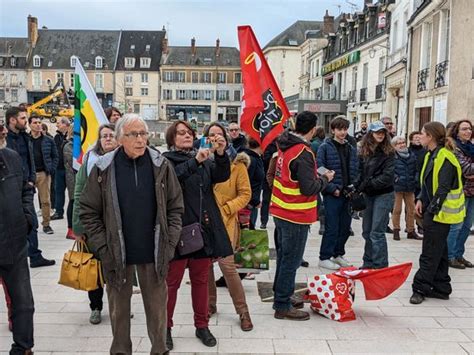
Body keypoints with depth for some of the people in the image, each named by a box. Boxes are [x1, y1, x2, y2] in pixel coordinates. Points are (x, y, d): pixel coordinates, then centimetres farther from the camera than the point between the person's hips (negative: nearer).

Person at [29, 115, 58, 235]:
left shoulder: (48, 140, 6)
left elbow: (55, 156, 9)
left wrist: (51, 169, -2)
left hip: (43, 173, 1)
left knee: (46, 200, 4)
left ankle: (46, 224, 14)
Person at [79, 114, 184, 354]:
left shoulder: (161, 166, -4)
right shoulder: (104, 169, -6)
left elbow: (175, 207, 2)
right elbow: (88, 211, -1)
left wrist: (169, 243, -4)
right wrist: (102, 248, -6)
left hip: (153, 252, 1)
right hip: (116, 253, 0)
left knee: (157, 306, 12)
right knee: (119, 307, 15)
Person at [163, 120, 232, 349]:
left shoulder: (205, 160, 11)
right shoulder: (166, 161, -3)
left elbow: (222, 176, -5)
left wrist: (221, 154, -21)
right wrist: (195, 161, -33)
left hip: (203, 228, 5)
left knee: (201, 280, 14)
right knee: (172, 282, 5)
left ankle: (202, 326, 26)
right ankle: (165, 327, 20)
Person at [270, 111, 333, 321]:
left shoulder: (285, 146, 7)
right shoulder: (303, 153, -21)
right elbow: (309, 188, -23)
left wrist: (315, 175, 12)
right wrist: (325, 179, -6)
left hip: (281, 211, 9)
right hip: (296, 216, -9)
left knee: (284, 256, 19)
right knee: (291, 261, 1)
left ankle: (281, 297, 32)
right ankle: (282, 306, 10)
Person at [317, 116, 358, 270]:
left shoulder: (351, 149, 13)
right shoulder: (325, 147, -5)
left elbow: (355, 171, 16)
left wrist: (353, 187, 1)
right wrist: (332, 188, -14)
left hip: (347, 194, 6)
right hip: (332, 194, -6)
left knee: (345, 227, 12)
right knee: (332, 227, -3)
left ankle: (338, 254, 28)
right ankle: (324, 257, 9)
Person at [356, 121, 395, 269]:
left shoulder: (388, 152, -8)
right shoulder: (364, 151, 5)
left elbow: (388, 176, -14)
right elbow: (360, 171, 7)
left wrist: (367, 184, -15)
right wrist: (357, 186, -10)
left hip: (383, 194, -6)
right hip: (368, 195, 6)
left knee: (377, 232, -7)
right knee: (367, 231, 13)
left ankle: (380, 266, 2)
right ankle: (368, 263, 26)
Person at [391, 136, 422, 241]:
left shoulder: (412, 156, 9)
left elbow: (416, 169, 19)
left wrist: (415, 179, 8)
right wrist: (395, 178, -17)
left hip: (410, 187, 5)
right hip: (397, 187, -5)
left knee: (411, 209, 10)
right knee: (397, 209, 3)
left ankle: (411, 231, 22)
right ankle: (396, 231, 15)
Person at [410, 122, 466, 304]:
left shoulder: (445, 158, -17)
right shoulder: (431, 155, 13)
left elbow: (443, 188, -19)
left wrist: (431, 210, -19)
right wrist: (421, 200, 7)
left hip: (440, 213, -10)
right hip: (431, 209, 10)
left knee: (430, 253, -3)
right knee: (439, 251, 15)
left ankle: (420, 288, 4)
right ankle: (441, 288, 24)